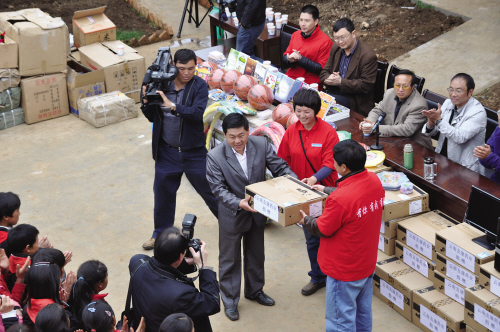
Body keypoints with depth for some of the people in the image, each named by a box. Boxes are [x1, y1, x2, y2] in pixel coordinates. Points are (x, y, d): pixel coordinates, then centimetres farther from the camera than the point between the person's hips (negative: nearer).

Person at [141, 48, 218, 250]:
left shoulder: (199, 86, -11)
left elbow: (197, 113, -27)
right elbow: (151, 117, 6)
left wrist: (172, 106, -36)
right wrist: (147, 102, -14)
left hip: (194, 152, -3)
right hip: (166, 152, 3)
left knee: (209, 189, 9)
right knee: (163, 193, 14)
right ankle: (160, 234, 32)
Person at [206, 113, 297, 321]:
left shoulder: (261, 144, -13)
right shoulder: (215, 156, -22)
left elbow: (280, 167, -7)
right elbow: (218, 188, -20)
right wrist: (238, 203, -36)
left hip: (257, 212, 4)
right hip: (232, 216, -4)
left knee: (256, 255, 23)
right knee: (229, 260, 11)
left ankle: (255, 290, 45)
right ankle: (229, 301, 28)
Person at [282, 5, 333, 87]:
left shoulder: (325, 41, -7)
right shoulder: (295, 35, 13)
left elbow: (322, 69, -9)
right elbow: (285, 57, 17)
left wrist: (301, 59, -16)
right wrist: (289, 60, -8)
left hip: (310, 85, -6)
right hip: (289, 79, 6)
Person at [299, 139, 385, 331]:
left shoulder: (340, 200, -33)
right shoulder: (374, 181, -10)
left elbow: (322, 229, -16)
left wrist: (305, 220, 4)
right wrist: (326, 191, 23)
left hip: (344, 271, -8)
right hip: (368, 264, 8)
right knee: (363, 312, 23)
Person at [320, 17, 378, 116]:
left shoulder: (368, 56, -13)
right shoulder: (335, 49, 10)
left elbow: (366, 85, -15)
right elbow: (324, 72, 13)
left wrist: (341, 82, -22)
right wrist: (329, 79, -13)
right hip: (334, 91, 6)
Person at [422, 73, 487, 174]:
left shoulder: (478, 112, -14)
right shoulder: (448, 103, 7)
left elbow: (460, 137, -26)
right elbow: (430, 133, 7)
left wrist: (439, 120, -29)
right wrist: (431, 123, -17)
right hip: (441, 159, 7)